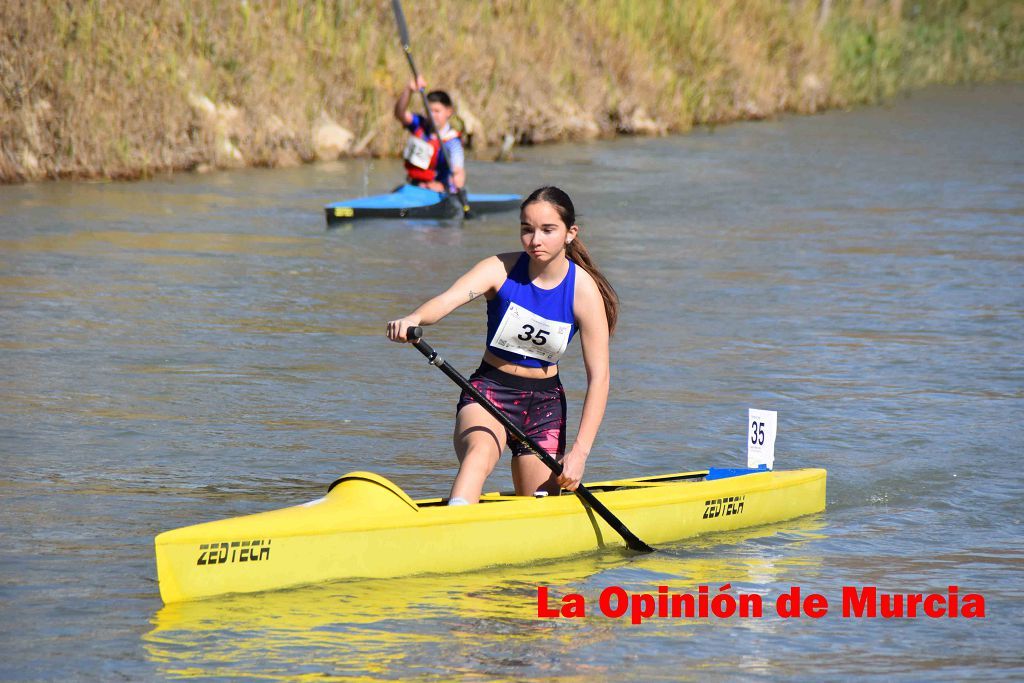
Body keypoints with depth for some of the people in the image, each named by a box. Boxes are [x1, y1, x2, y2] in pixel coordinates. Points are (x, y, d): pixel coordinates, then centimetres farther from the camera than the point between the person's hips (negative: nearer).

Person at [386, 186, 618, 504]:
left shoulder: (584, 290, -12)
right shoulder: (501, 269, -12)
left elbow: (599, 377, -12)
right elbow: (448, 299, -31)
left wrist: (579, 452, -21)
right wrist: (413, 318, -56)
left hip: (544, 402, 2)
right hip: (489, 390, -2)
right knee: (479, 452, -35)